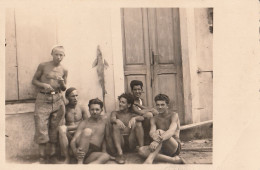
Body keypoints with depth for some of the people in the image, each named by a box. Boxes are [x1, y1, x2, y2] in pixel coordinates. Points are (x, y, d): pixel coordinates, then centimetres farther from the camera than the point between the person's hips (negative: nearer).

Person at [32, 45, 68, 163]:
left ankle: (53, 152, 15)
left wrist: (62, 83, -8)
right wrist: (43, 85, -12)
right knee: (41, 127, -6)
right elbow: (34, 80, 7)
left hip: (57, 99, 3)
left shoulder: (64, 70, 8)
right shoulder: (43, 66, 1)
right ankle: (42, 157, 0)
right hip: (43, 99, -2)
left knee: (55, 127, 4)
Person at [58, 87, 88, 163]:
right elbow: (62, 126, -9)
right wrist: (79, 126, -8)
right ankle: (67, 158, -26)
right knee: (61, 128, -34)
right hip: (69, 135, -1)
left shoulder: (82, 108, 10)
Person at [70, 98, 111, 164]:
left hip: (94, 154, 2)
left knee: (106, 156, -33)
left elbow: (104, 138, 16)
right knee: (87, 131, -28)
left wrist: (104, 151, -1)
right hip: (81, 151, -1)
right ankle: (80, 162, -35)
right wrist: (75, 151, -24)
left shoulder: (104, 120, 12)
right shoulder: (84, 123, 7)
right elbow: (73, 141, -1)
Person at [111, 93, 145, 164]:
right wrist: (117, 120, -33)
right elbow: (112, 119, -9)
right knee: (115, 125, -24)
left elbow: (142, 118, -6)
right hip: (120, 140, 0)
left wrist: (134, 118, -28)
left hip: (131, 140, 1)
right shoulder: (115, 113, 15)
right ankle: (120, 153, -39)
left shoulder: (132, 114, 15)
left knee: (138, 123, -15)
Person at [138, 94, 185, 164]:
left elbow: (172, 131, -24)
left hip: (175, 147, -5)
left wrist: (157, 141, -43)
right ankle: (173, 160, -29)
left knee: (159, 131, -30)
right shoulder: (154, 119, 9)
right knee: (141, 150, -22)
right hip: (162, 149, 5)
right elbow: (152, 131, -12)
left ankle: (150, 159, -44)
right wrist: (154, 135, -40)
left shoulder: (174, 115, -5)